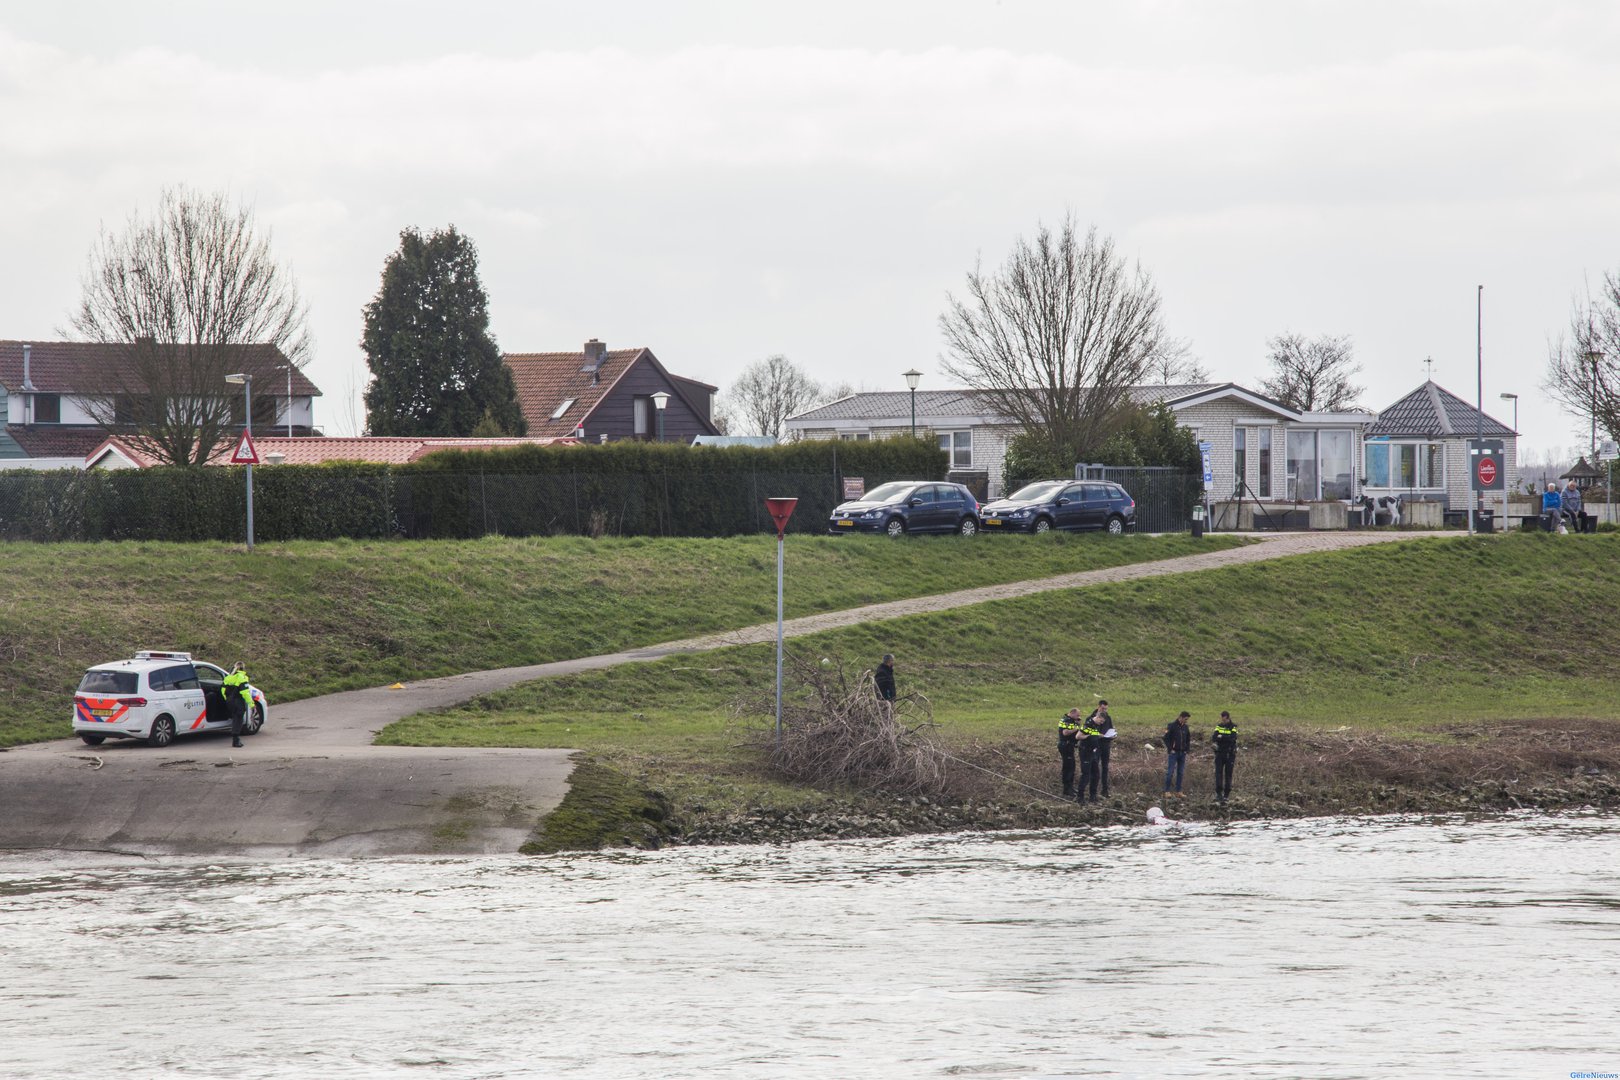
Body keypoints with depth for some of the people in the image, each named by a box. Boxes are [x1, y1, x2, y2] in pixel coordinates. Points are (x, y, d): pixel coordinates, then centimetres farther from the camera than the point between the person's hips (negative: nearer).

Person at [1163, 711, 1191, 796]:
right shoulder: (1172, 726, -8)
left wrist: (1187, 749, 7)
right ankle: (1167, 791, 0)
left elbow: (1188, 740, 19)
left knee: (1180, 773, 7)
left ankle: (1178, 791, 12)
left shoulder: (1185, 727, 9)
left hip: (1182, 753, 5)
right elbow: (1166, 738, -8)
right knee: (1170, 772, -5)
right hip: (1173, 753, -5)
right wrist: (1170, 749, -12)